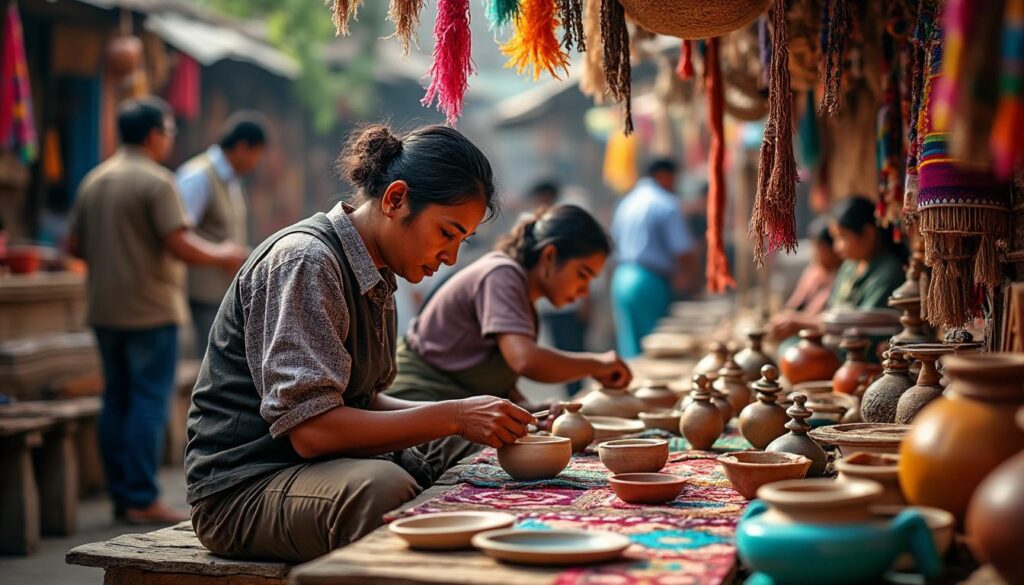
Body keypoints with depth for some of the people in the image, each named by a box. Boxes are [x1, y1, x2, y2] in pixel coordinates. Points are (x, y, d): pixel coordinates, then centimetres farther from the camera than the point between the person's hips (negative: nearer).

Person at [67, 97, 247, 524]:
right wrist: (222, 257, -4)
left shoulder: (94, 181, 11)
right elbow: (179, 245, -19)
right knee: (149, 403, -4)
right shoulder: (155, 181, -12)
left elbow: (74, 244, 13)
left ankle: (120, 495, 16)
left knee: (116, 401, 12)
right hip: (150, 311, -7)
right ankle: (142, 499, -4)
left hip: (105, 312, 7)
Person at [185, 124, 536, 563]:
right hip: (243, 489, -9)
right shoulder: (305, 260, -18)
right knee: (382, 485, -38)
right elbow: (309, 427, -25)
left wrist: (469, 416, -1)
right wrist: (453, 417, -23)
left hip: (329, 464, 10)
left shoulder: (375, 277, 12)